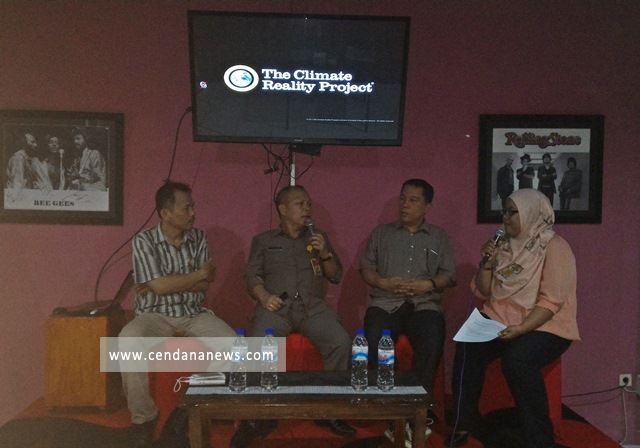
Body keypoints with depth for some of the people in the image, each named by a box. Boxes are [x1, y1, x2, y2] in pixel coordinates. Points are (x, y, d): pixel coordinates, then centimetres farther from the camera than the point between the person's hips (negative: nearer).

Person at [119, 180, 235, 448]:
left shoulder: (199, 238, 3)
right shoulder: (144, 241, -8)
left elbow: (204, 285, -1)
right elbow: (159, 286, -17)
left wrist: (170, 283, -12)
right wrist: (201, 273, -9)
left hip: (195, 313, 3)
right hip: (156, 315, -3)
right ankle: (143, 417, -14)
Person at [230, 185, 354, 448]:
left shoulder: (318, 238, 22)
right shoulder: (263, 241, 17)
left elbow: (336, 277, 18)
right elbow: (251, 275, 8)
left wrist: (325, 254, -1)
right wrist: (264, 296, -12)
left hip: (313, 307, 2)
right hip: (276, 306, -1)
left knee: (341, 343, -27)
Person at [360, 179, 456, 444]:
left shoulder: (439, 236, 19)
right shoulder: (381, 233, 20)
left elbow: (448, 274, 9)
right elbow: (366, 268, 12)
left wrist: (426, 285, -10)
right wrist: (384, 283, -7)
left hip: (425, 303, 0)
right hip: (385, 302, 0)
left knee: (432, 342, -33)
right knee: (374, 340, -32)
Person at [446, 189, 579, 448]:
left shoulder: (554, 248, -10)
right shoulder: (506, 247, 8)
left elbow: (551, 301, -18)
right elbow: (482, 293, 9)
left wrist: (521, 328, -29)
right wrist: (488, 262, -6)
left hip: (544, 327, -5)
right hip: (500, 320, 5)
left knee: (517, 358, -34)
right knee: (467, 347, -21)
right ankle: (465, 422, -4)